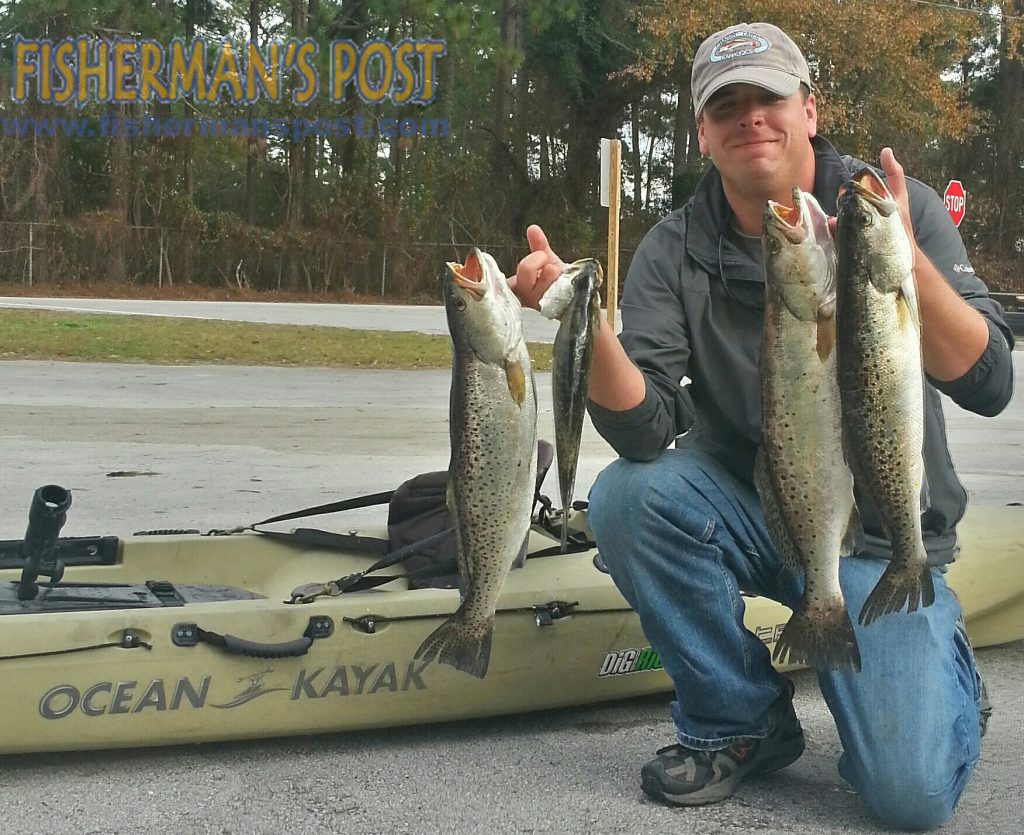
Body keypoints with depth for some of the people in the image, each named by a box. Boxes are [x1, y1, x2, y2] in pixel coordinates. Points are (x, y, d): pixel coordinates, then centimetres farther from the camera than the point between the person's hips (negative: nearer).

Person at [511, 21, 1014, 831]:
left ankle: (939, 656, 18)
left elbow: (987, 387, -20)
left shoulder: (896, 206, -11)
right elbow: (647, 434, -19)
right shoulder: (674, 251, -8)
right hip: (746, 505, 3)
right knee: (628, 495, -28)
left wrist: (906, 261, -37)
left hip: (881, 530, -2)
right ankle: (740, 720, -5)